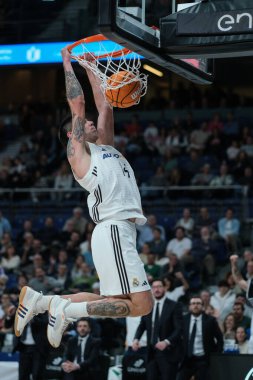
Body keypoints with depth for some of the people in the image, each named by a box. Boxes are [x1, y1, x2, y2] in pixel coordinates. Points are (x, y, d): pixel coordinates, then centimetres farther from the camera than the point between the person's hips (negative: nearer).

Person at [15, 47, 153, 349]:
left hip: (120, 231, 9)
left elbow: (104, 106, 27)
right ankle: (66, 309, -7)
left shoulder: (104, 146, 24)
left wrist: (90, 68, 30)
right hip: (114, 230, -9)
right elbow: (77, 104, 0)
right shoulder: (77, 151, 2)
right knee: (141, 304, -14)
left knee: (113, 302, 12)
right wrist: (68, 63, 8)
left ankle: (40, 301, 14)